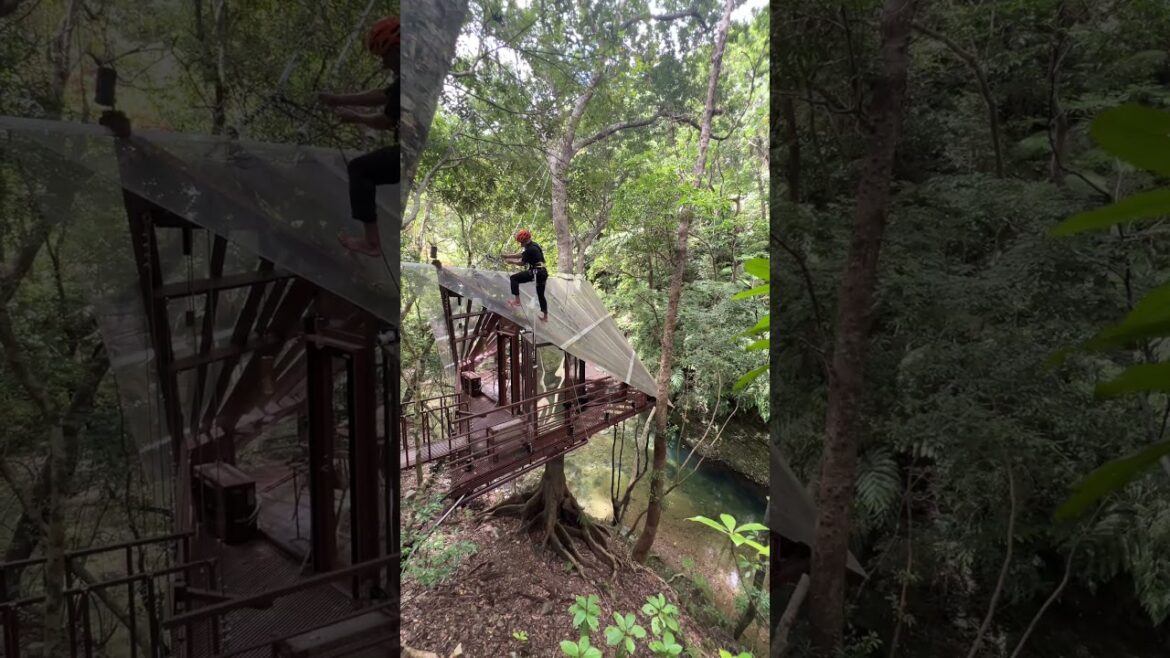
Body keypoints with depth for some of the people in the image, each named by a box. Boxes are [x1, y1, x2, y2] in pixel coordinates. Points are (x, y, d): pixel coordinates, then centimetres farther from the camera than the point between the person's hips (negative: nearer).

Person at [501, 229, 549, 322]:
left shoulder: (529, 249, -14)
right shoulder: (534, 245, 15)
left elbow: (522, 262, -7)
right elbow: (520, 255, 23)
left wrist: (510, 261, 8)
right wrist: (506, 255, 21)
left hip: (535, 272, -10)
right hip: (543, 272, 10)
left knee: (514, 278, -3)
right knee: (541, 295, 19)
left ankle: (516, 300, -7)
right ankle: (545, 316, 24)